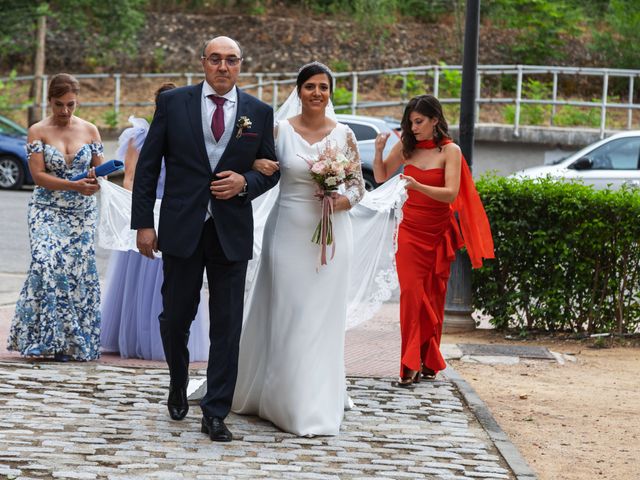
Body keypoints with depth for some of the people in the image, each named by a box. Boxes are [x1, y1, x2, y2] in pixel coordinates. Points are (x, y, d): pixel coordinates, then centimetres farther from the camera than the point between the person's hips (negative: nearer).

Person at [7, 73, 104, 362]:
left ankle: (72, 342, 7)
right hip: (47, 211, -3)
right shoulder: (38, 132, -2)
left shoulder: (89, 130, 6)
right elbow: (38, 175, -10)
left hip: (81, 214, 3)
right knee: (47, 265, -21)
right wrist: (75, 186, -21)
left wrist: (96, 177, -13)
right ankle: (46, 336, -14)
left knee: (77, 272, -1)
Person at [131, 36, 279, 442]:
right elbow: (148, 166, 2)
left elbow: (271, 169, 11)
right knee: (176, 317, 9)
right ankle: (179, 386, 36)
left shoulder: (259, 112, 4)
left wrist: (245, 183, -11)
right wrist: (143, 223, -3)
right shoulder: (173, 103, 1)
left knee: (227, 326, 0)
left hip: (232, 232, 0)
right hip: (181, 229, 0)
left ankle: (216, 414, 6)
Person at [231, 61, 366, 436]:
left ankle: (318, 402, 13)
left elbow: (358, 186, 7)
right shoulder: (281, 130, -1)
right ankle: (283, 395, 13)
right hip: (289, 232, -1)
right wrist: (257, 167, -19)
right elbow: (259, 168, 4)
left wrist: (341, 202, -13)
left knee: (323, 316, 4)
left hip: (331, 234, 1)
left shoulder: (343, 135, 3)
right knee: (285, 315, 1)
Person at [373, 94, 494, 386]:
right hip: (410, 230, 1)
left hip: (438, 233, -1)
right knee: (411, 294, -10)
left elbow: (451, 194, -16)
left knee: (434, 297, 6)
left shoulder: (450, 151, -7)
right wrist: (379, 151, -4)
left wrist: (419, 187, -30)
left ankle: (428, 362, 18)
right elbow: (381, 176, 14)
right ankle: (411, 366, -12)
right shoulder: (406, 146, 3)